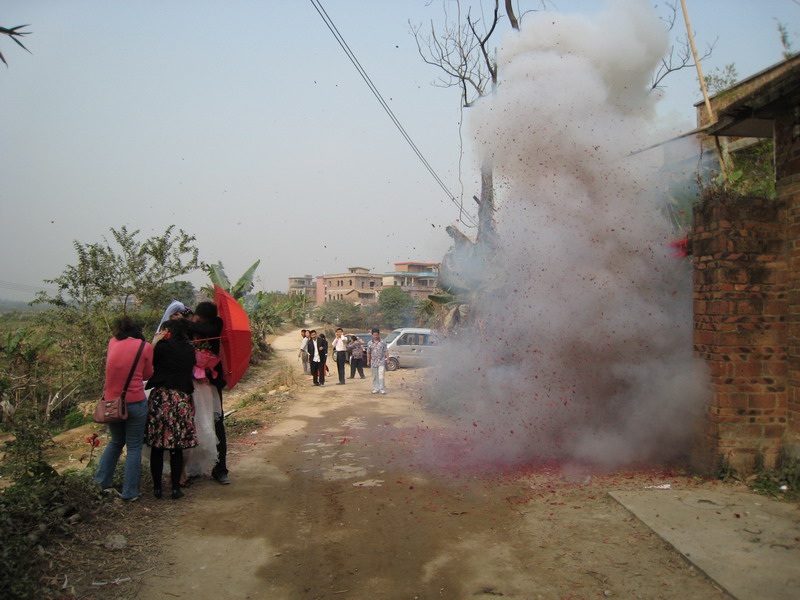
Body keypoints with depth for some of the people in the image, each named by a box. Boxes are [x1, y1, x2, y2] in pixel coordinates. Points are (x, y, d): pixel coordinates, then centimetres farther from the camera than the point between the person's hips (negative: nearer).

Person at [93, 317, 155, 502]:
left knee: (115, 441, 26)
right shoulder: (145, 347, -5)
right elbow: (147, 374, 4)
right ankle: (129, 493, 11)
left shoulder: (113, 342, 4)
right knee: (134, 447, 8)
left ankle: (100, 482, 27)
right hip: (135, 403, -4)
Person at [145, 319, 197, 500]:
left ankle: (157, 488, 10)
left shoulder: (163, 346, -6)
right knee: (177, 448, 8)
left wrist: (155, 341, 6)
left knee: (157, 447, 6)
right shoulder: (189, 349, 9)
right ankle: (176, 488, 9)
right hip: (182, 398, 4)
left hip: (161, 396, -3)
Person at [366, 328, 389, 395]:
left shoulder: (383, 342, 2)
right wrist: (368, 361, 10)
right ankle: (376, 389, 14)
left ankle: (382, 389, -6)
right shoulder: (370, 343, 7)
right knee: (375, 377, 7)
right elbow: (368, 353, 12)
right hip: (373, 362, 3)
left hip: (381, 362, -3)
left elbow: (386, 351, 3)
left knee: (381, 375, -9)